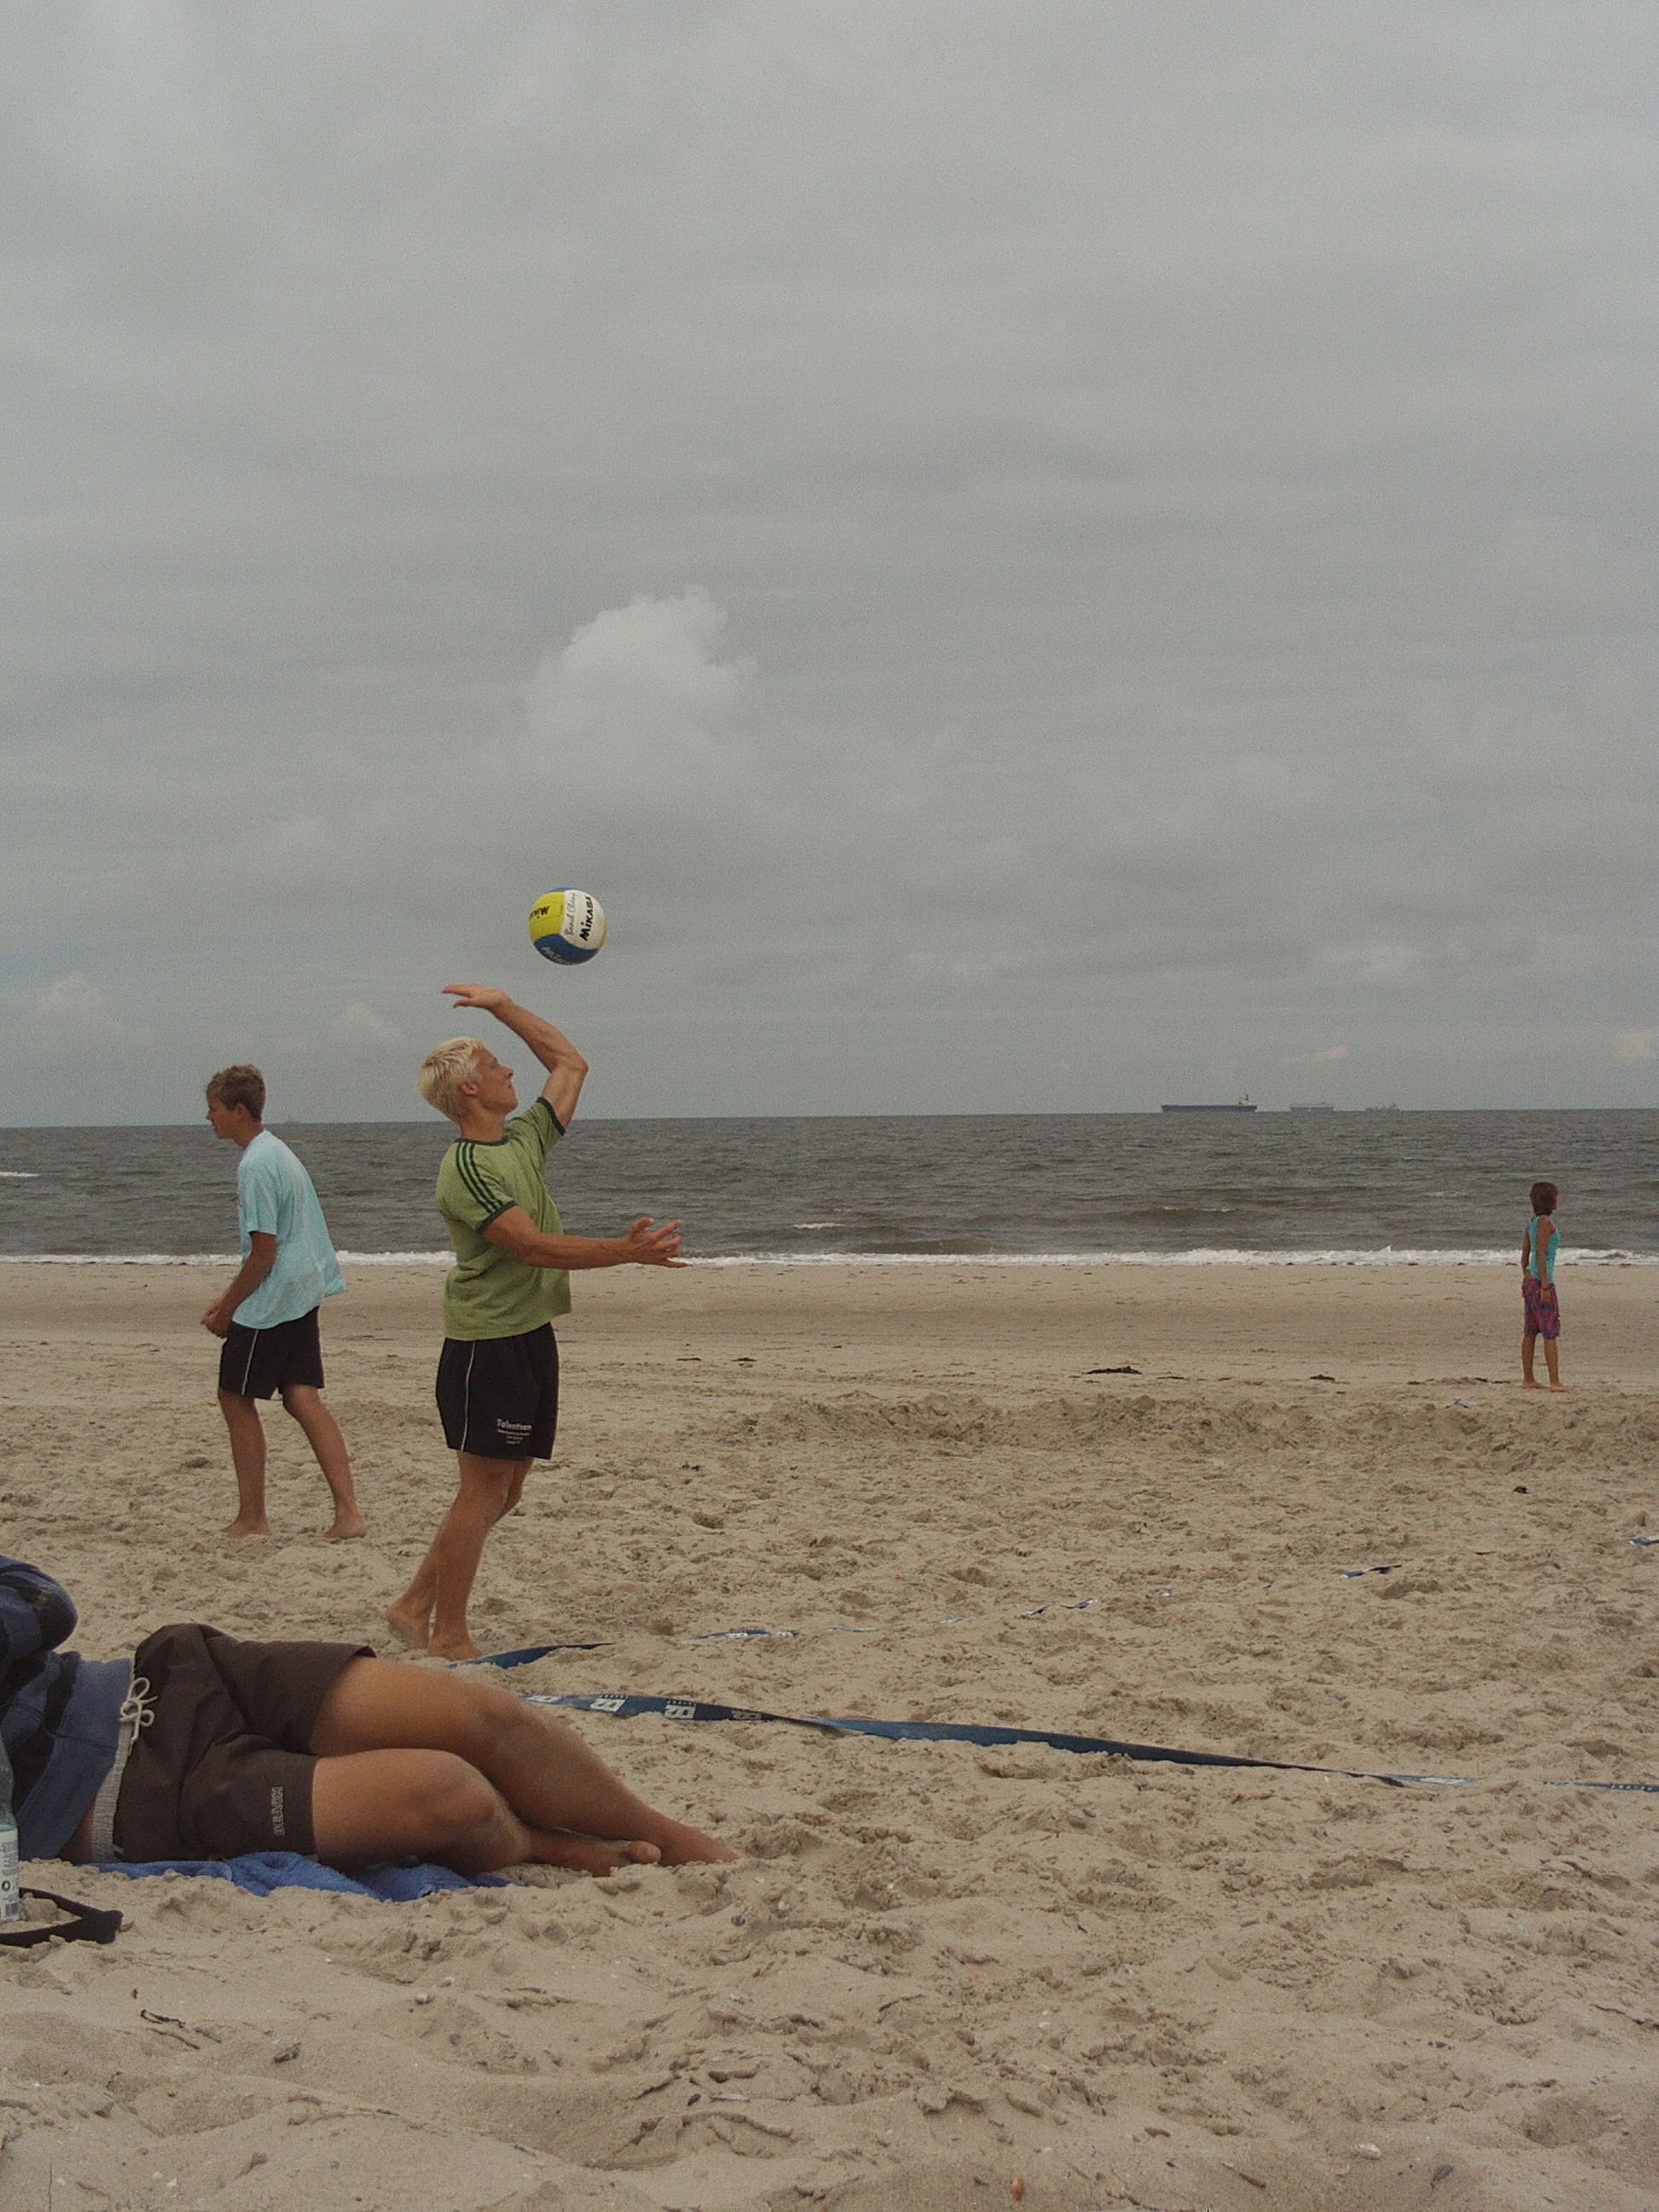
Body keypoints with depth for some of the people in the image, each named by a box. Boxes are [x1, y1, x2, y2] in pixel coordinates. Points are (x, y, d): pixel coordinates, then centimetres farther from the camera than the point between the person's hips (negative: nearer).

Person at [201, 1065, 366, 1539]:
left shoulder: (256, 1166, -17)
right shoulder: (276, 1152, 14)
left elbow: (263, 1253, -18)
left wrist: (227, 1308, -8)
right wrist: (230, 1296, 20)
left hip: (271, 1302, -9)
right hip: (302, 1294, 9)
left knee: (236, 1397, 3)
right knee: (302, 1398, 5)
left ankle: (252, 1519, 9)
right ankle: (348, 1512, -2)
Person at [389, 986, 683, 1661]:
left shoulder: (525, 1139, 11)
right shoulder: (465, 1168, -16)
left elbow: (571, 1063, 24)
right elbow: (534, 1246, -25)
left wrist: (502, 1006, 19)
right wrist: (627, 1251, -30)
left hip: (531, 1338, 9)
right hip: (486, 1345, -9)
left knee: (503, 1490, 11)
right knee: (484, 1489, -4)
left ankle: (415, 1606, 18)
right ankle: (448, 1635, 4)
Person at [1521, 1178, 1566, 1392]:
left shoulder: (1532, 1222, 12)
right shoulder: (1545, 1222, -13)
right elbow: (1540, 1255, -18)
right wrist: (1545, 1286, -18)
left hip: (1530, 1281, 9)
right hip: (1541, 1281, -9)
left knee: (1530, 1333, 11)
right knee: (1550, 1333, -8)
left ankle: (1528, 1379, 15)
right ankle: (1555, 1382, -10)